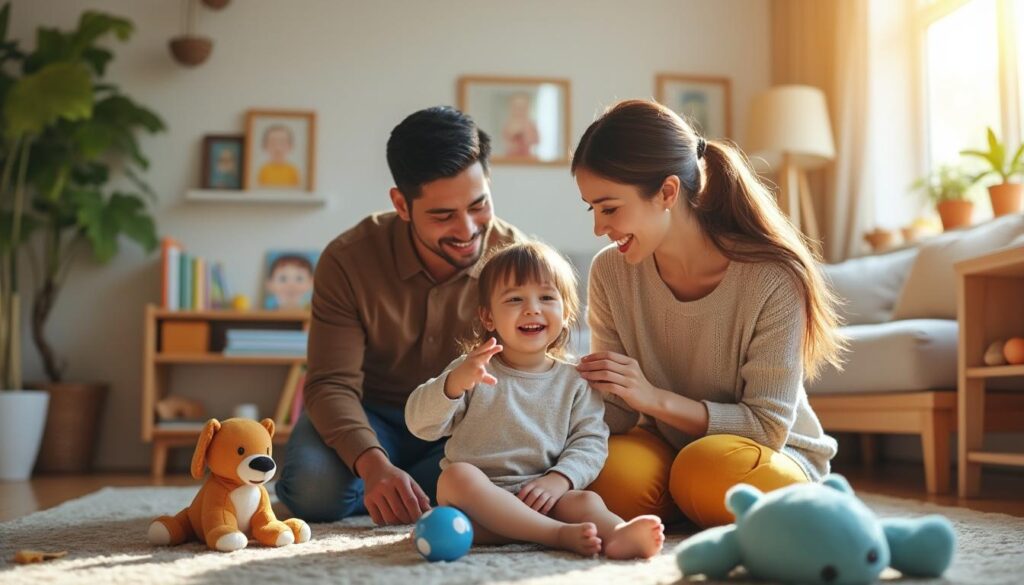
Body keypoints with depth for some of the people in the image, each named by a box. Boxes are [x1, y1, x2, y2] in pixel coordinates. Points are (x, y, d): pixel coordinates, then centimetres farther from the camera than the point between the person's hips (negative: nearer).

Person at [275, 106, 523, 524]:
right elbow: (332, 383, -20)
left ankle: (365, 498, -7)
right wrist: (374, 465, -40)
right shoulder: (348, 260, -18)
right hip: (375, 417, -1)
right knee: (313, 488, -32)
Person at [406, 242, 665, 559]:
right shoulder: (472, 370, 3)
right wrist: (454, 384, -24)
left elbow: (590, 440, 3)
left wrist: (560, 478, -17)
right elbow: (420, 424, -4)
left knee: (586, 501, -25)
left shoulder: (574, 382, 8)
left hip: (539, 499, 1)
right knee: (457, 475, -31)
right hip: (476, 505, -1)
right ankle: (561, 535, -39)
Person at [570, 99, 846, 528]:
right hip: (664, 445, 3)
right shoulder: (610, 272, -9)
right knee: (611, 474, -31)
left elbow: (769, 427, -18)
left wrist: (658, 399, -29)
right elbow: (617, 413, -6)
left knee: (709, 466, -37)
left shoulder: (773, 278, -22)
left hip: (779, 458, -3)